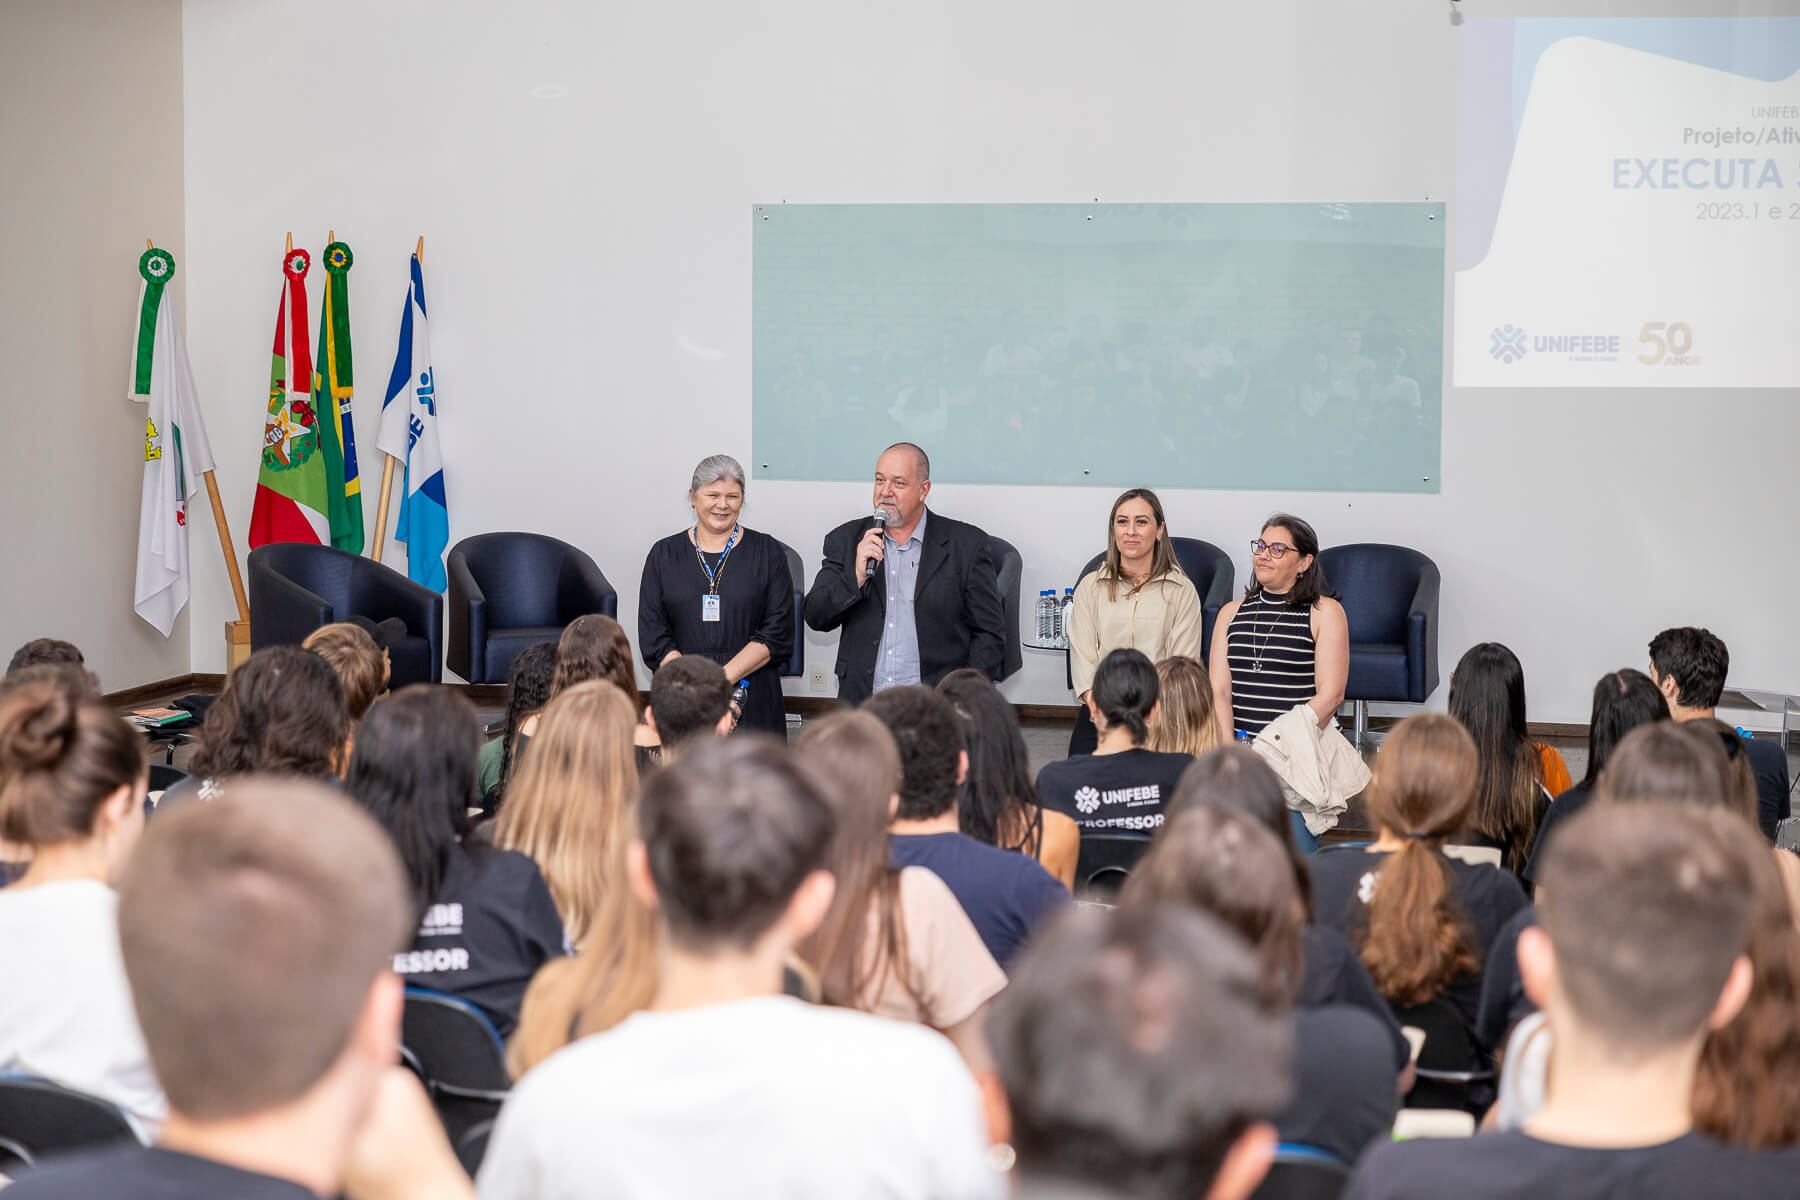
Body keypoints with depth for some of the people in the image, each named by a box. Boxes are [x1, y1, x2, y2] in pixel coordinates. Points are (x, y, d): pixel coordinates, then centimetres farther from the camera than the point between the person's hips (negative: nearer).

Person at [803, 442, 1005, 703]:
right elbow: (816, 618, 7)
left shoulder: (966, 544, 4)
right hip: (862, 705, 1)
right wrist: (856, 577, -9)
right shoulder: (845, 540, 11)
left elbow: (990, 634, 5)